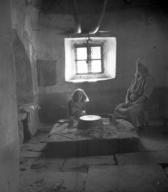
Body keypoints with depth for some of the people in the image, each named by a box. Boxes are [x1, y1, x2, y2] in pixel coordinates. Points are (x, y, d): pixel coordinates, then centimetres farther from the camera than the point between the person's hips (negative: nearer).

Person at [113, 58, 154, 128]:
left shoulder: (149, 79, -8)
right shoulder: (136, 78, 15)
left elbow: (146, 95, -16)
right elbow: (129, 91, 14)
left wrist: (133, 103, -20)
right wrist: (127, 101, -5)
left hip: (141, 103, -6)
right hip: (131, 103, 6)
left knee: (133, 112, -35)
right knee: (117, 110, -17)